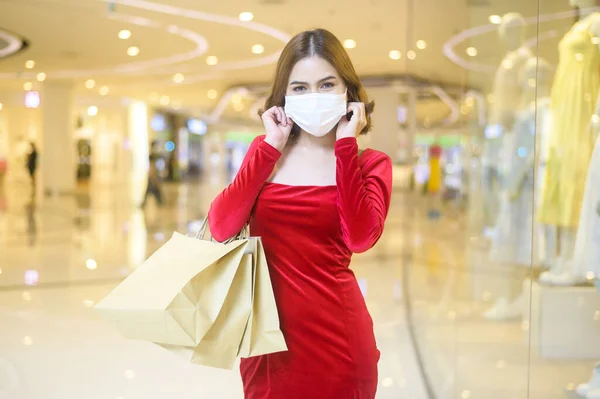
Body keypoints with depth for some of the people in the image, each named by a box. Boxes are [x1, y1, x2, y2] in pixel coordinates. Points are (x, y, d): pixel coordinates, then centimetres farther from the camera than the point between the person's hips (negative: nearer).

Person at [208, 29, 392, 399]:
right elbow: (221, 228, -9)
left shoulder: (371, 163, -1)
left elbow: (360, 238, -20)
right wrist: (270, 148, -9)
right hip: (267, 329, 3)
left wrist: (345, 146, -15)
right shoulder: (264, 152, 6)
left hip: (334, 332, -2)